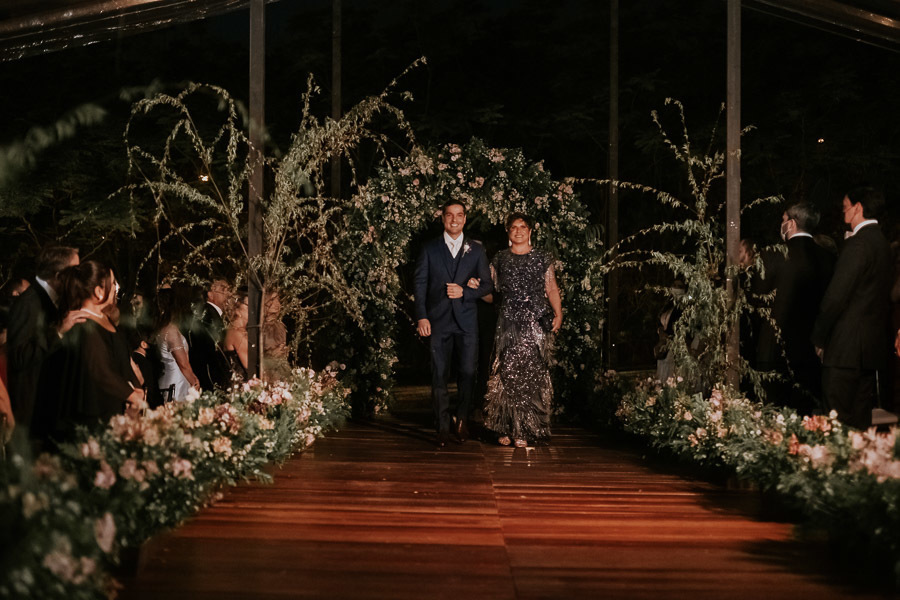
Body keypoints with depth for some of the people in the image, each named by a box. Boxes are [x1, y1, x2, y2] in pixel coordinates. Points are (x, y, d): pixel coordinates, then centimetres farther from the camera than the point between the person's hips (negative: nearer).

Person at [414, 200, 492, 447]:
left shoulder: (476, 249, 9)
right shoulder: (430, 249, 7)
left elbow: (486, 284, 9)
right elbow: (420, 284, 4)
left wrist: (464, 292, -9)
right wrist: (421, 316, -5)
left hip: (466, 320, 1)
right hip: (438, 320, -1)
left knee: (467, 373, 0)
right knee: (439, 375, -1)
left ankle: (462, 420, 18)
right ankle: (442, 427, 6)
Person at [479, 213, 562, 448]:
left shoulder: (542, 259, 11)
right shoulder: (500, 259, 13)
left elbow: (551, 289, 9)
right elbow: (492, 292, 14)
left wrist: (558, 314, -3)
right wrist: (476, 287, -5)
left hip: (535, 323, 0)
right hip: (508, 323, 1)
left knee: (532, 375, -5)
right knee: (506, 374, -6)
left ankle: (525, 430, 1)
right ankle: (505, 428, 2)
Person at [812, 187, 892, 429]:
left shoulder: (857, 244, -15)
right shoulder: (881, 242, 14)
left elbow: (836, 295, -18)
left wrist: (818, 337, -8)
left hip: (847, 346, -10)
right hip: (873, 344, 10)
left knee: (837, 418, -7)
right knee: (861, 416, 14)